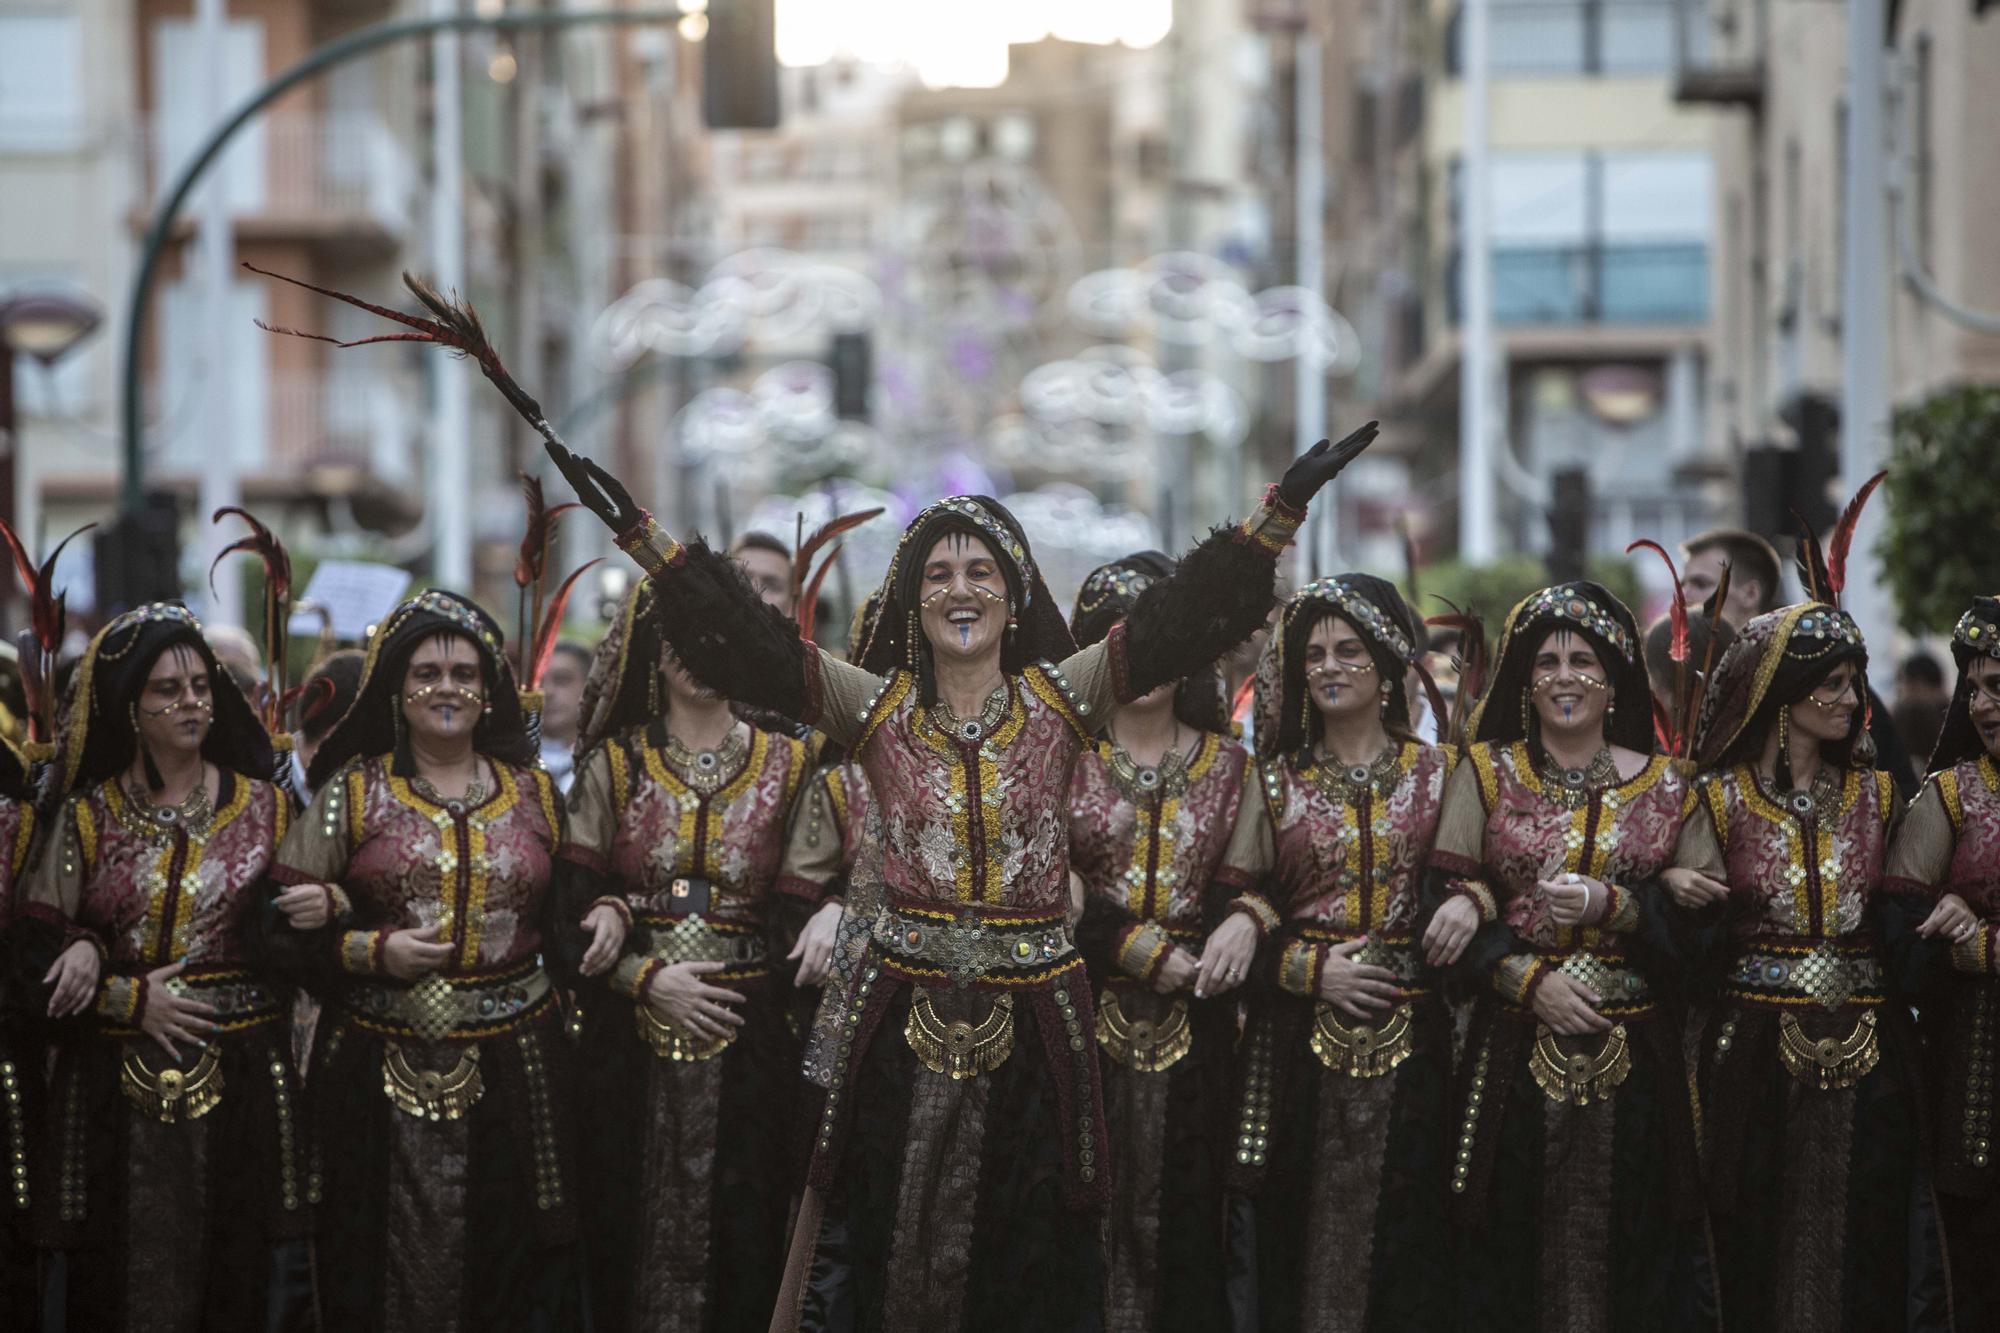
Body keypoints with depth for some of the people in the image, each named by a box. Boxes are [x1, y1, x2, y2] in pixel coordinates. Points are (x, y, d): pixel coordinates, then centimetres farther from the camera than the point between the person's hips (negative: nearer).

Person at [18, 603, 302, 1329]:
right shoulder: (88, 816, 5)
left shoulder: (264, 808, 7)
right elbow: (39, 948, 2)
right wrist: (130, 998, -14)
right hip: (118, 1081, 0)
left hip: (239, 1077, 1)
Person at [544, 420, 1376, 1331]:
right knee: (892, 1249, 3)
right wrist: (638, 532, -9)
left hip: (1035, 1016, 0)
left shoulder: (1061, 700, 3)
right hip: (905, 1009, 0)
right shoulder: (878, 708, 4)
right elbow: (739, 638, -3)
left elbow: (1184, 615, -5)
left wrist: (1283, 506, -14)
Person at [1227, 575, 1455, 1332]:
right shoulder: (1275, 779, 8)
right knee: (1302, 1239, -2)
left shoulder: (1436, 774, 8)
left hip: (1408, 1038, 0)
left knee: (1404, 1241, -3)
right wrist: (1313, 970, -9)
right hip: (1301, 1040, 0)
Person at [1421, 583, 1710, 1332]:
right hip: (1514, 1049, -1)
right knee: (1512, 1253, -3)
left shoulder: (1665, 786, 9)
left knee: (1629, 1256, -2)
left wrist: (1609, 905, -15)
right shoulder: (1485, 772, 7)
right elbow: (1446, 904, -1)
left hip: (1632, 1055, 1)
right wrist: (1529, 980, -13)